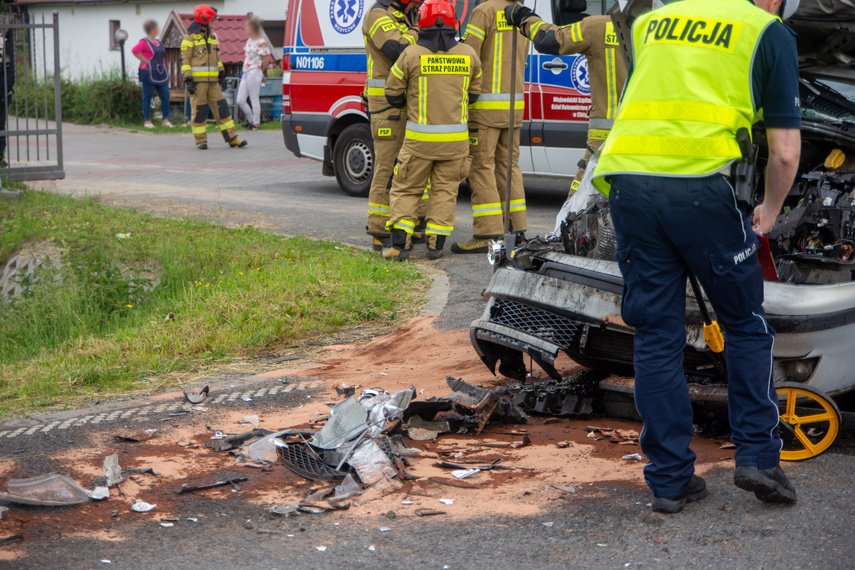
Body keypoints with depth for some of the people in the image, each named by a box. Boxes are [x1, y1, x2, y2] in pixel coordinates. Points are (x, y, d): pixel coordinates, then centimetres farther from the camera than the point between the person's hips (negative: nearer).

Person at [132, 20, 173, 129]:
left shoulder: (158, 42, 18)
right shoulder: (144, 42, -9)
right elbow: (134, 50, -25)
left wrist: (165, 70, 16)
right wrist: (144, 61, -19)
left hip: (160, 74, 8)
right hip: (148, 73, -8)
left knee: (165, 95, 0)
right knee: (147, 97, -2)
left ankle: (165, 120, 5)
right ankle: (147, 121, 3)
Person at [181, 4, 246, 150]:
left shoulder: (211, 36, 16)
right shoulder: (190, 37, -6)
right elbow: (185, 59, -10)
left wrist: (221, 71, 18)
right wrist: (188, 79, -16)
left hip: (212, 80, 7)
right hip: (197, 80, -7)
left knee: (221, 107, 3)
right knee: (199, 109, -2)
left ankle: (232, 139, 3)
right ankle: (200, 141, 6)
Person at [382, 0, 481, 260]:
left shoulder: (411, 55, -8)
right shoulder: (469, 55, 1)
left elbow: (394, 95, 0)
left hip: (420, 138, -2)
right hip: (455, 139, 2)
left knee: (405, 190, 8)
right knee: (445, 191, 12)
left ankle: (398, 245, 1)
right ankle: (436, 246, 9)